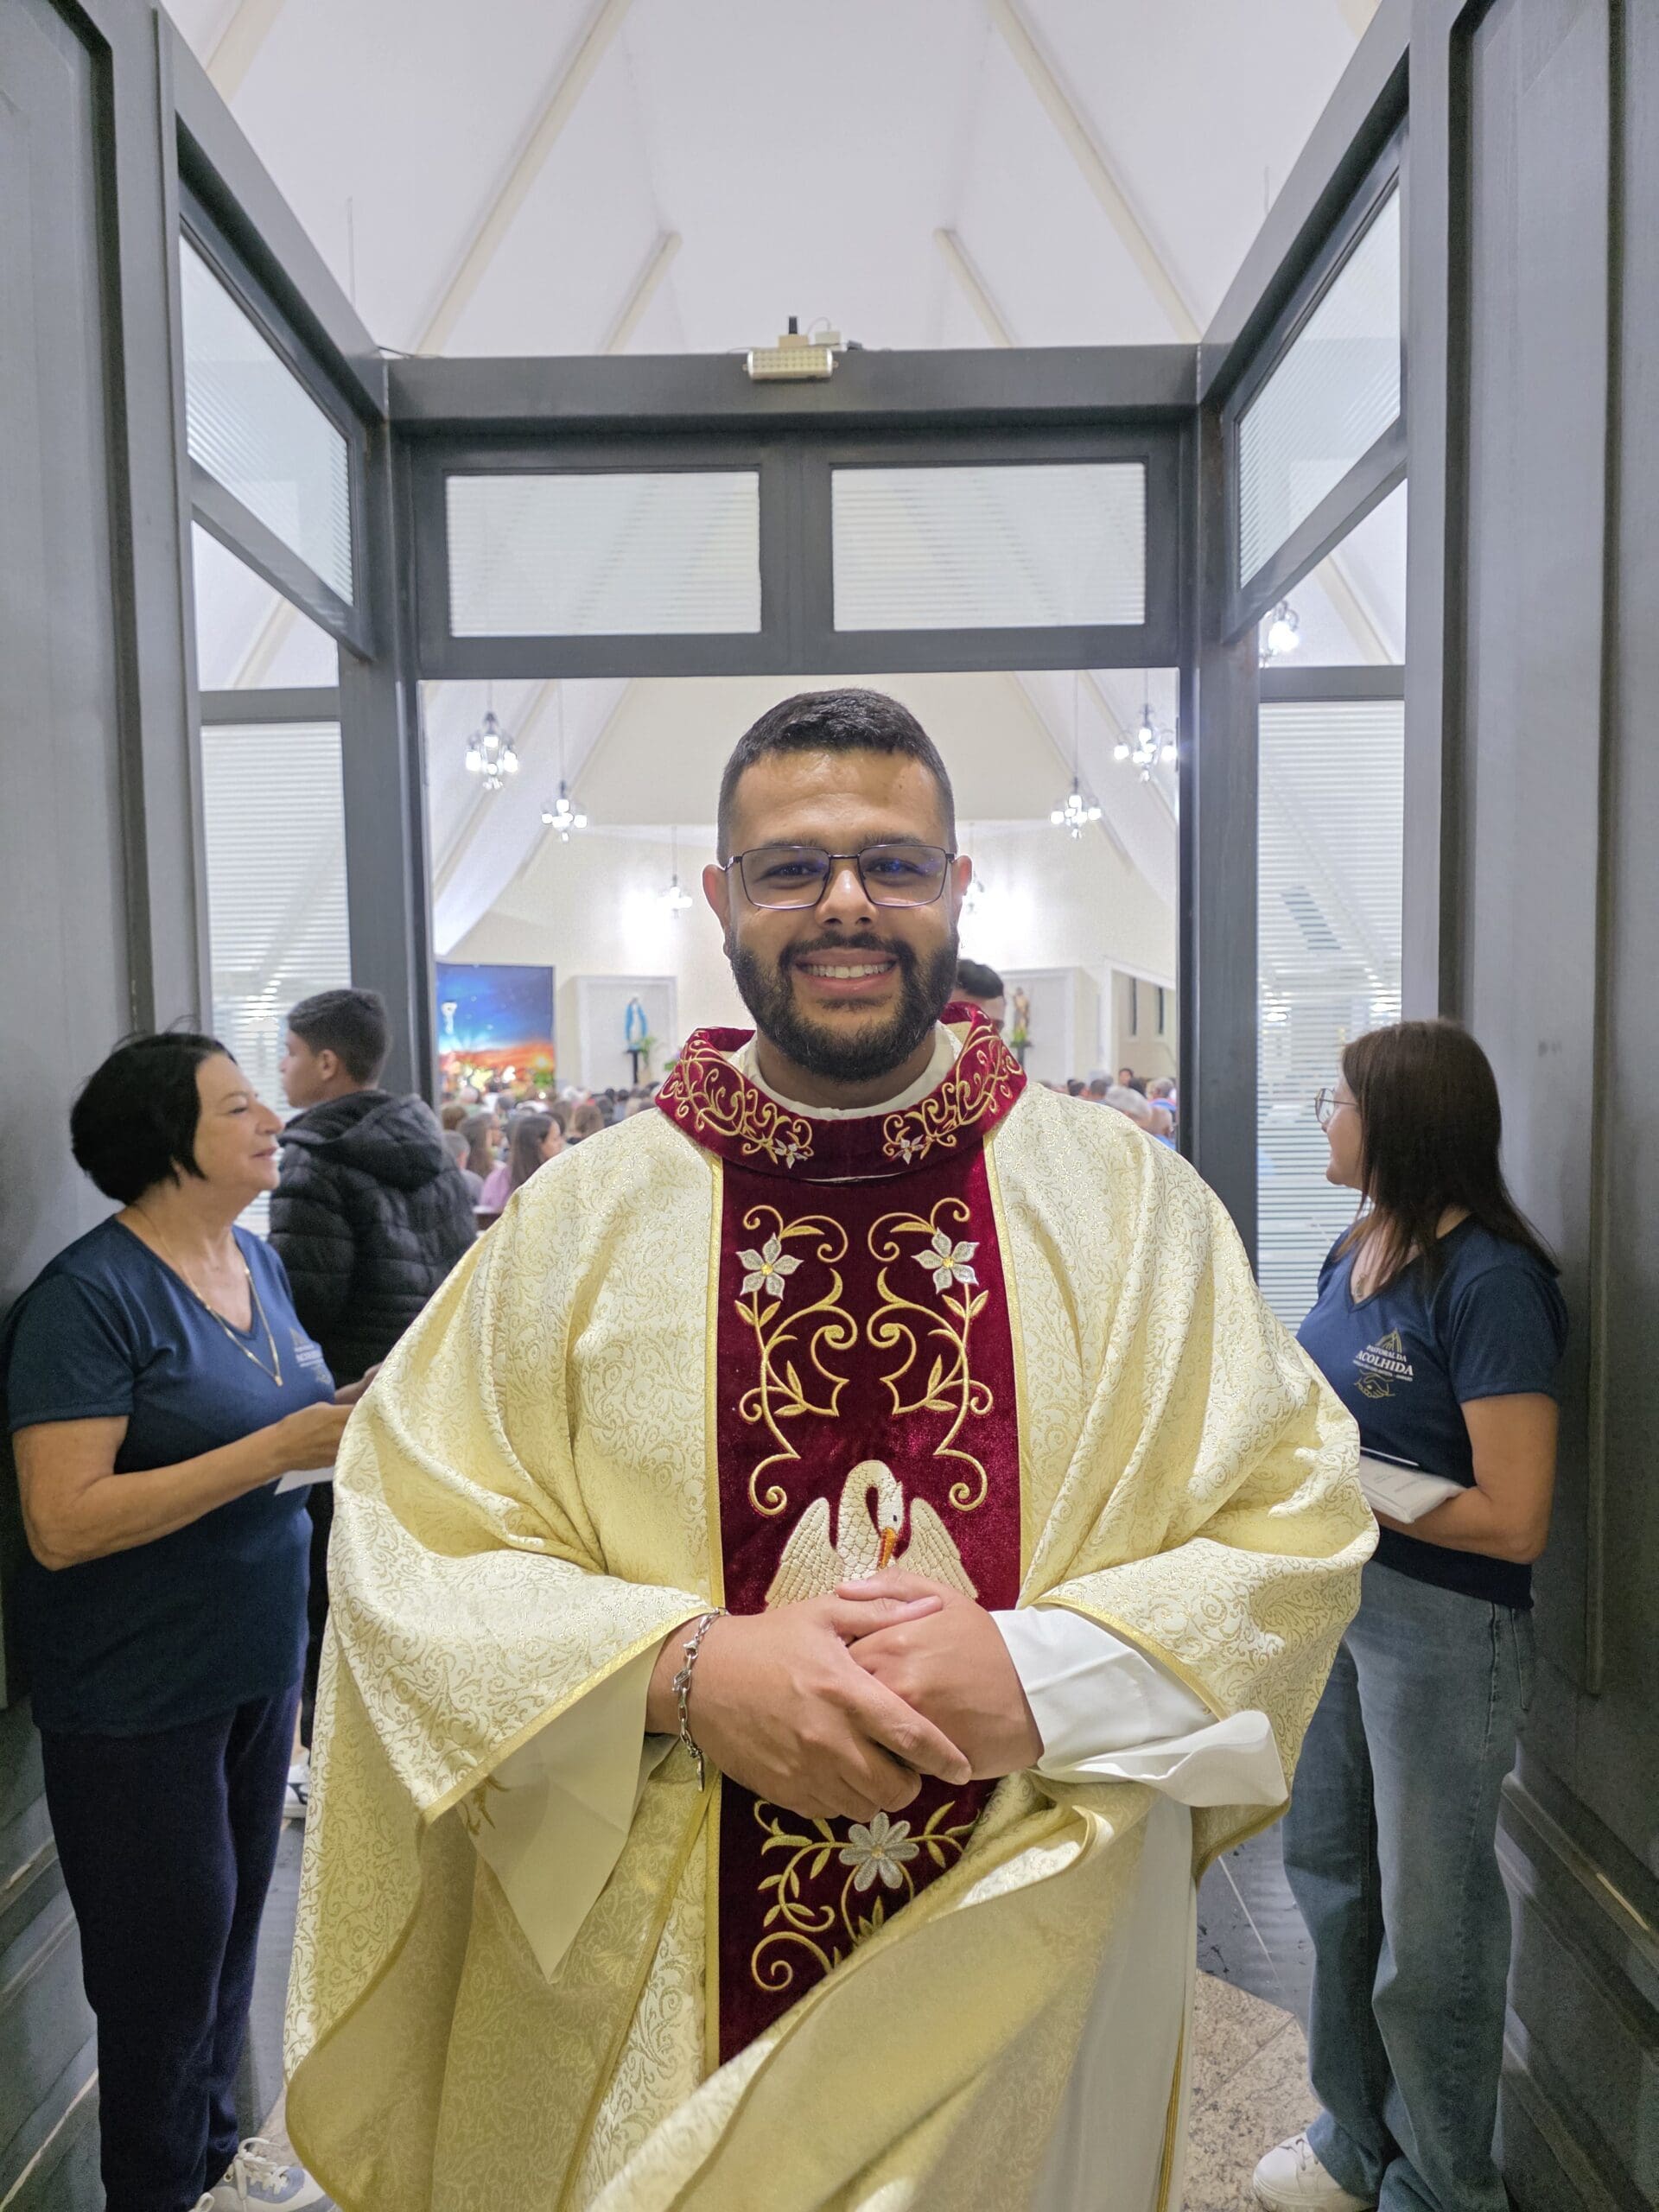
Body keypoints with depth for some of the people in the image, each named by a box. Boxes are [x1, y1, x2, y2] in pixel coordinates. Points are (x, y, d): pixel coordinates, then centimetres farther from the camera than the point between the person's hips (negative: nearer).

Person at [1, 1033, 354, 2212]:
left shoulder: (259, 1259, 4)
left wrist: (343, 1411, -5)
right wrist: (280, 1446, -28)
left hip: (260, 1663, 7)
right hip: (139, 1696, -7)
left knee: (236, 1924, 21)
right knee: (169, 1951, 10)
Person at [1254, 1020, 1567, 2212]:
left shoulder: (1491, 1282, -21)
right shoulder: (1354, 1252, 4)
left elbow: (1513, 1522, -22)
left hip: (1442, 1624, -8)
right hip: (1337, 1596, 8)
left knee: (1429, 1927, 12)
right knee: (1328, 1872, 22)